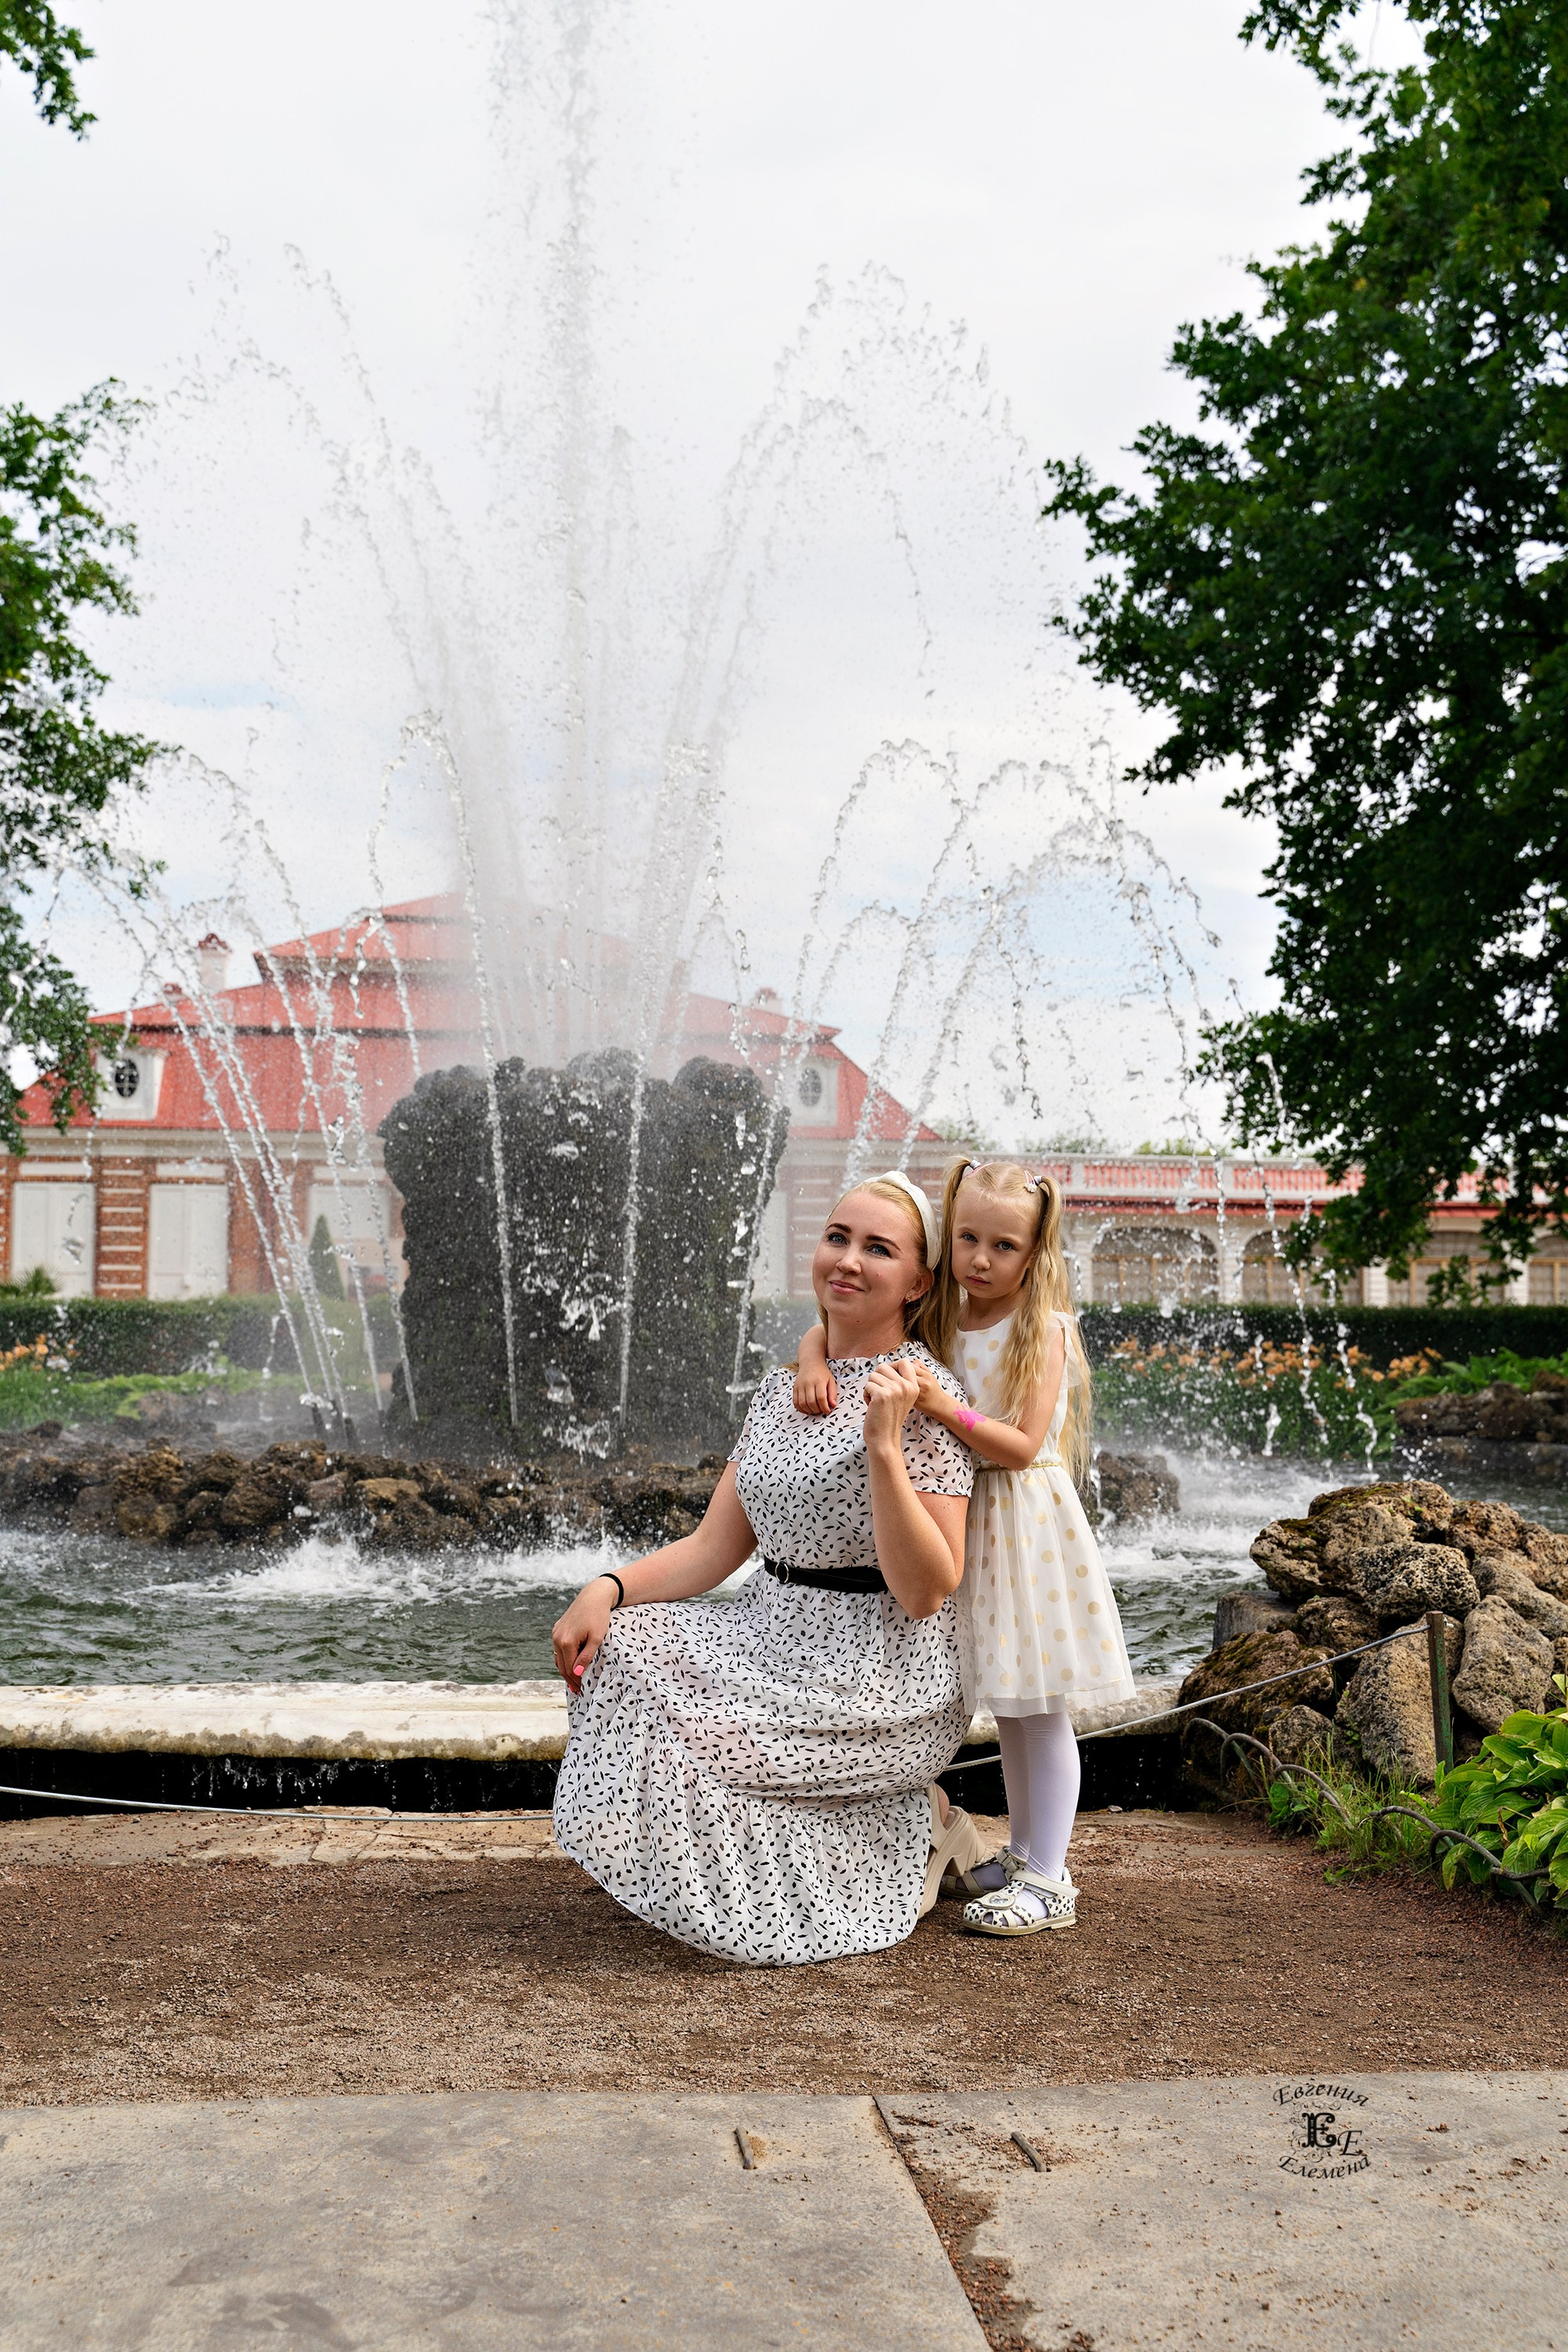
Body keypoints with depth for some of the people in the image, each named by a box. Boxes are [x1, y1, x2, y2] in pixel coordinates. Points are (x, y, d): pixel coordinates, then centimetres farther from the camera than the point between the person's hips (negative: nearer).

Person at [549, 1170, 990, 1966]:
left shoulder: (924, 1397, -13)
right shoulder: (782, 1388, 9)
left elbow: (926, 1592, -19)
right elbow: (715, 1547, 7)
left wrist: (883, 1447, -28)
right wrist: (609, 1588, -9)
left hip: (877, 1686, -8)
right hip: (774, 1638, 8)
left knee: (685, 1750, -21)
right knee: (615, 1648, -10)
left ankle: (908, 1835, 2)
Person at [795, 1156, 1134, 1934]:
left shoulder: (1044, 1330, -12)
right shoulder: (935, 1324, 5)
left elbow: (1023, 1445, -18)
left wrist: (947, 1411, -30)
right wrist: (814, 1362, -14)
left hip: (1028, 1525, -6)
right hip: (964, 1519, 6)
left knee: (1039, 1710, 0)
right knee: (1005, 1708, 16)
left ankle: (1049, 1879, 7)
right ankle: (1021, 1853, 29)